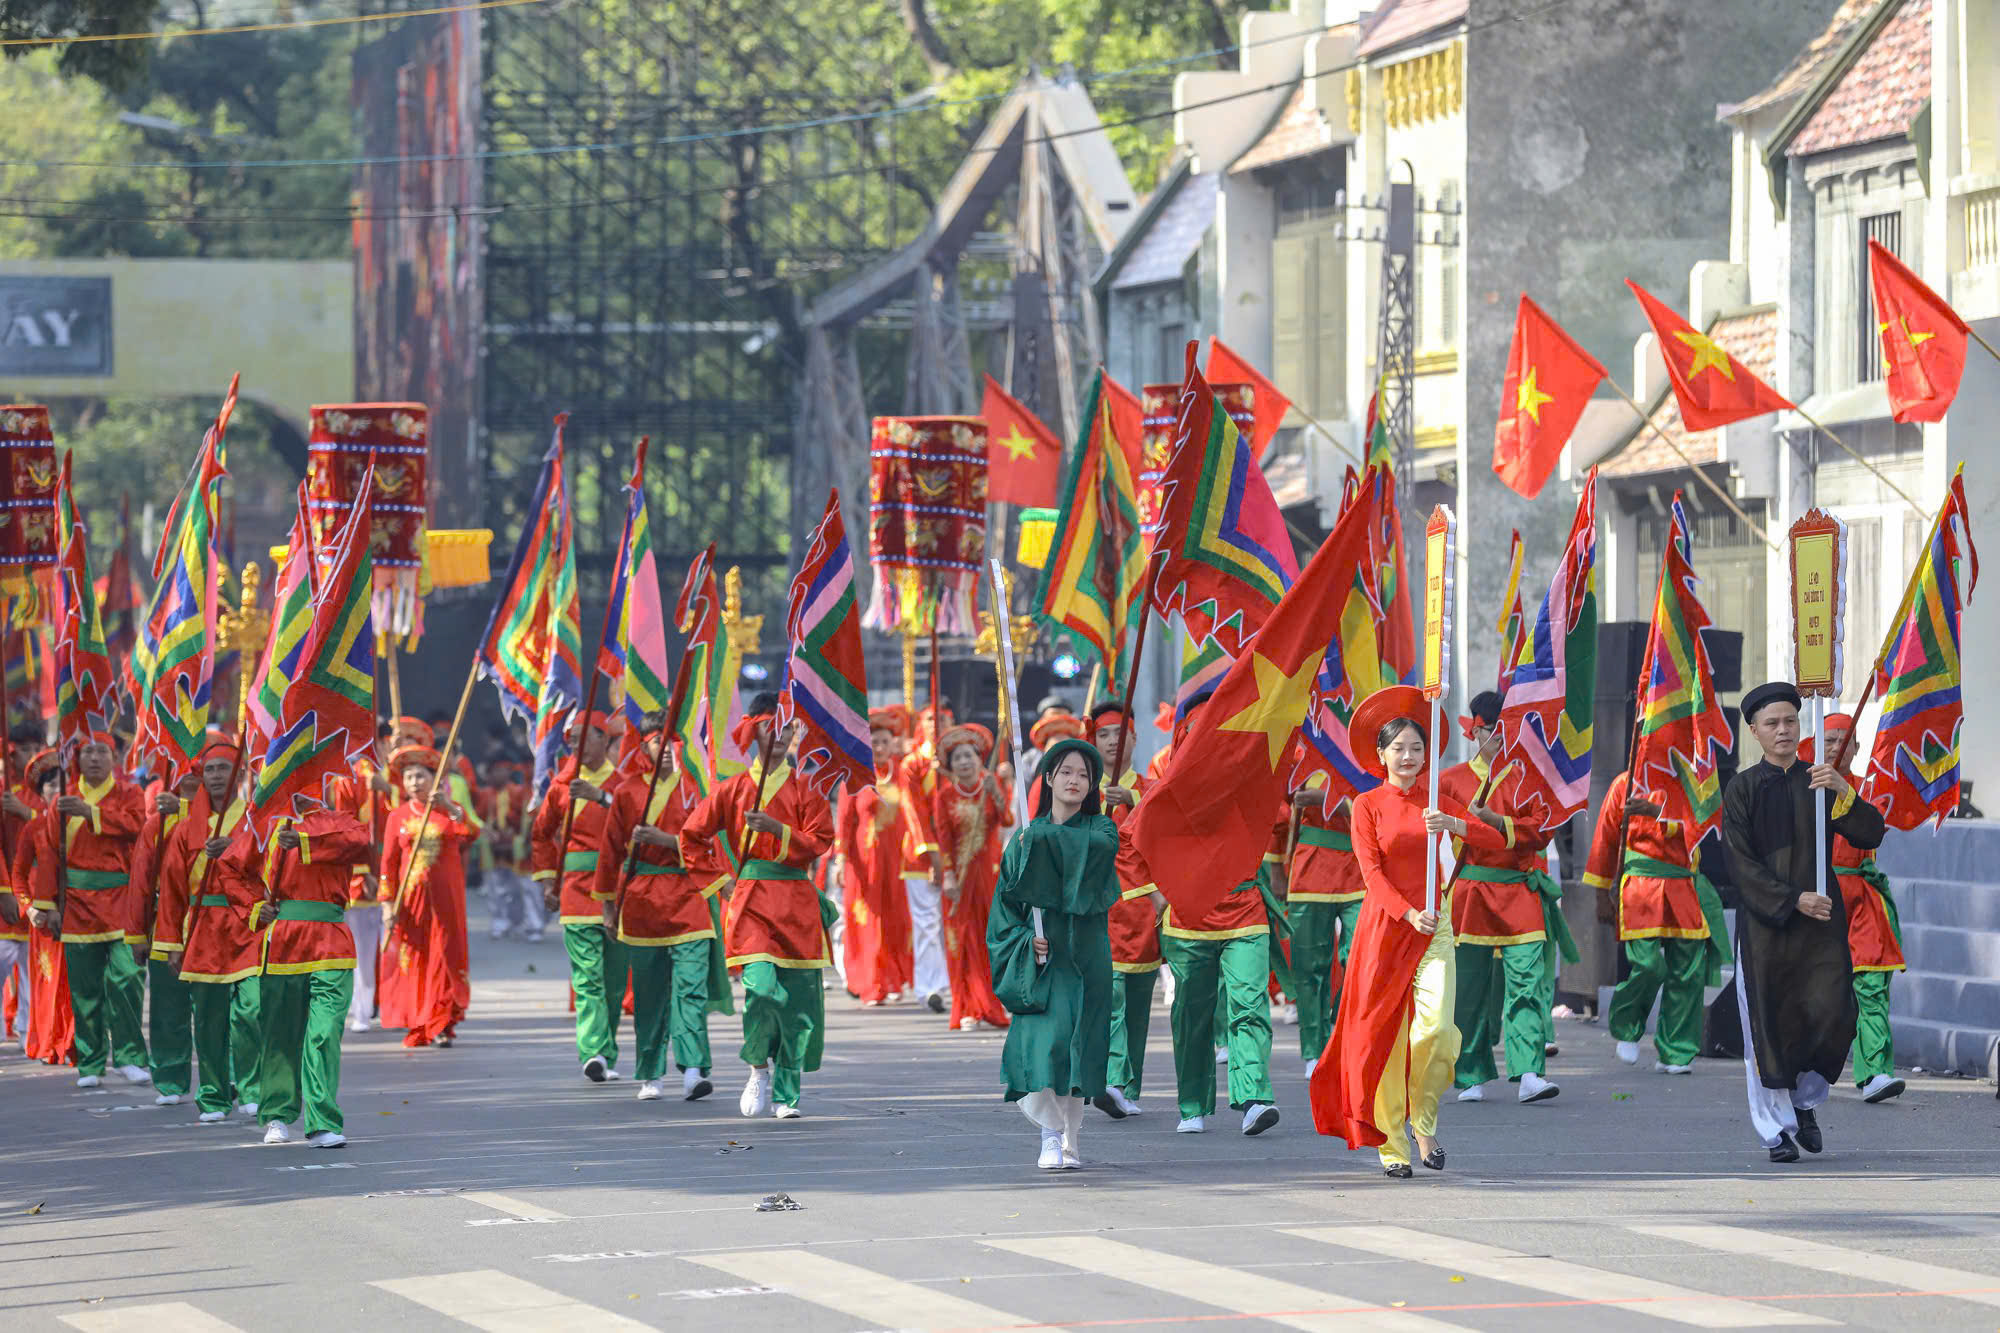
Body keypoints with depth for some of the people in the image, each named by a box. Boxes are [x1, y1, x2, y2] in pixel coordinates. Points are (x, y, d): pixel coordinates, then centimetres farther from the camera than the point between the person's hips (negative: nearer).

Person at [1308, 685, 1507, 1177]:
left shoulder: (1437, 802, 9)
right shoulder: (1368, 804, 2)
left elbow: (1496, 841, 0)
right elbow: (1371, 870, -7)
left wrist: (1452, 824, -18)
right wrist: (1408, 914, -20)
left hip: (1433, 925, 2)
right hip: (1384, 923, -2)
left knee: (1436, 1030, -14)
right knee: (1382, 1032, -2)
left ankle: (1423, 1122, 10)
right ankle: (1391, 1145, 8)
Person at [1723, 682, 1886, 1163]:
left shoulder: (1820, 782, 9)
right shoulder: (1742, 789, 2)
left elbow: (1870, 836, -1)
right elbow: (1742, 864, -5)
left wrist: (1844, 793, -18)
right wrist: (1793, 900, -14)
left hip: (1820, 923, 2)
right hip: (1765, 922, -2)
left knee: (1830, 1015, -10)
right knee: (1769, 1026, -2)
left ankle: (1805, 1103, 14)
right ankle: (1777, 1127, 8)